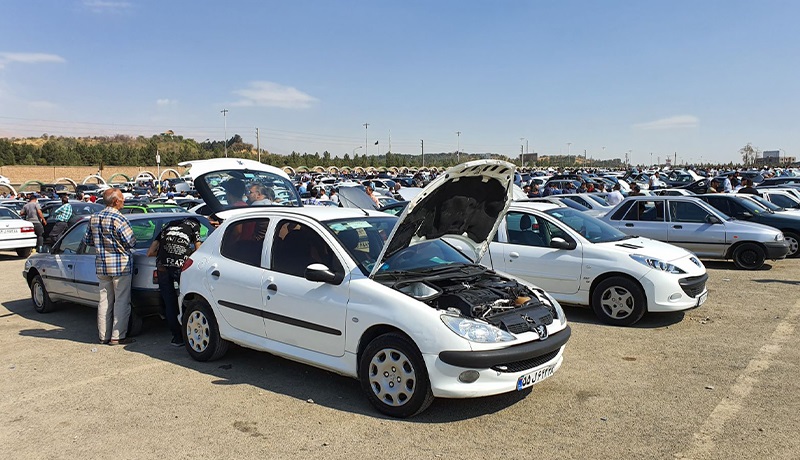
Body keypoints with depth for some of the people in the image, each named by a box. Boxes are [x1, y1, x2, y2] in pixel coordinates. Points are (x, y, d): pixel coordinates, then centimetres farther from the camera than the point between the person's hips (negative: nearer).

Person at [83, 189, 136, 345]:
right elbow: (131, 242, -15)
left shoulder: (94, 218, 6)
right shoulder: (118, 219, -16)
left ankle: (104, 336, 19)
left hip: (101, 265, 7)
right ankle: (117, 336, 3)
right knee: (121, 301, 1)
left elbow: (87, 241, 15)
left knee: (104, 301, 13)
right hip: (120, 265, -7)